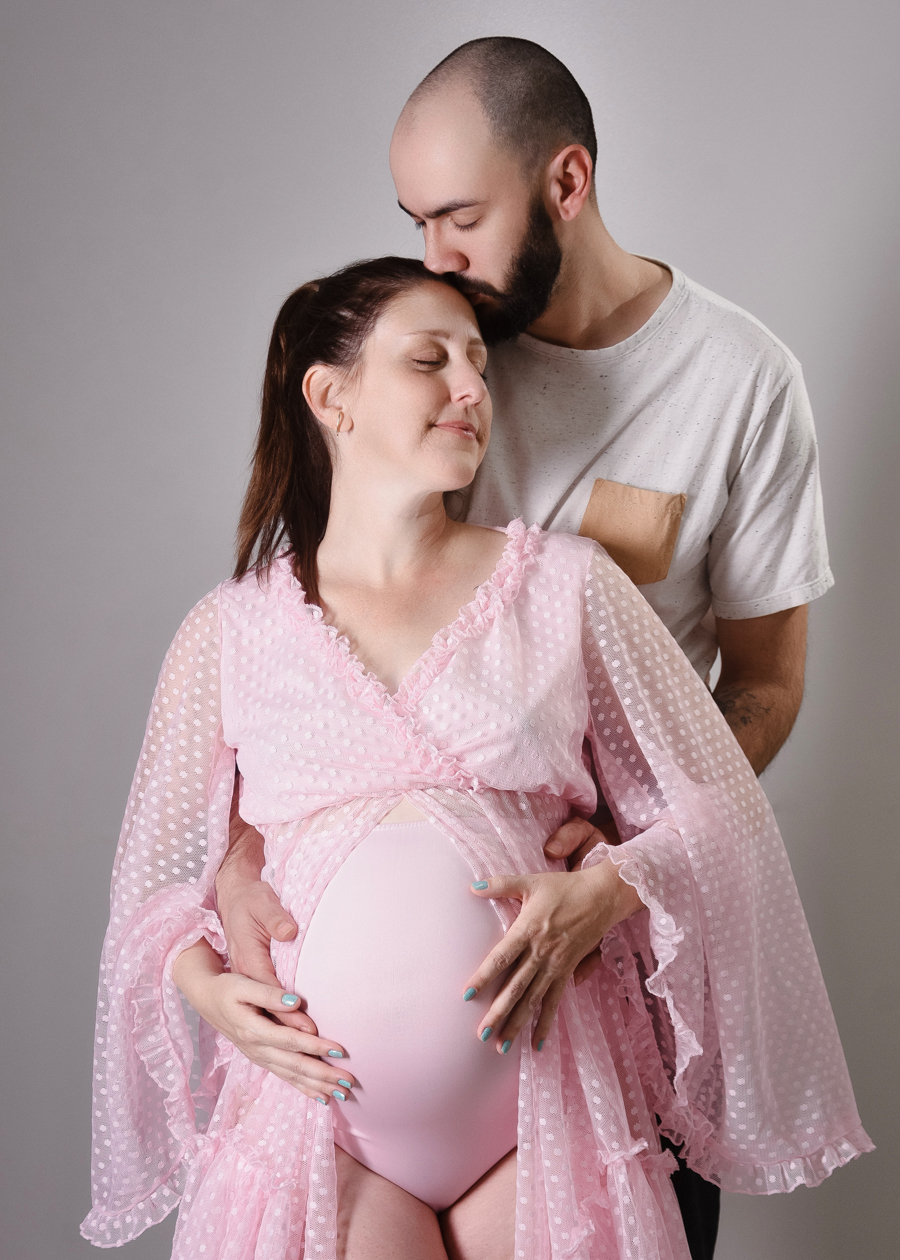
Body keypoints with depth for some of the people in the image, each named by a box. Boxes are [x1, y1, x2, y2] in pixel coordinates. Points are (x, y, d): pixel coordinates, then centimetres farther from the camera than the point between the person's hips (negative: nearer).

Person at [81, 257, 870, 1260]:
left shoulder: (562, 584, 4)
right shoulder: (229, 633, 5)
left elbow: (716, 808, 5)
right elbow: (160, 875, 13)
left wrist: (603, 892, -13)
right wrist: (205, 980, -7)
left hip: (545, 1097, 1)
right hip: (317, 1101, 0)